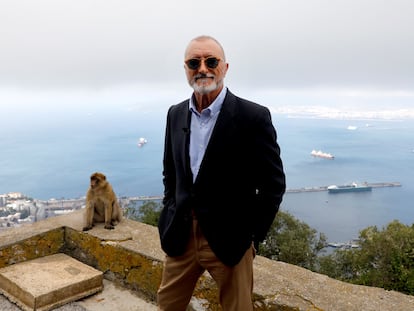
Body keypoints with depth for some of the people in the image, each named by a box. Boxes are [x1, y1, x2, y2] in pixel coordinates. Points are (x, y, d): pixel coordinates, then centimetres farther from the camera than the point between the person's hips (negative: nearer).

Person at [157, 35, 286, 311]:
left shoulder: (253, 117, -12)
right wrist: (171, 213, 8)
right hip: (180, 235, 5)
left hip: (229, 238, -4)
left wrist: (252, 235, -7)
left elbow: (274, 184, -8)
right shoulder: (176, 114, 5)